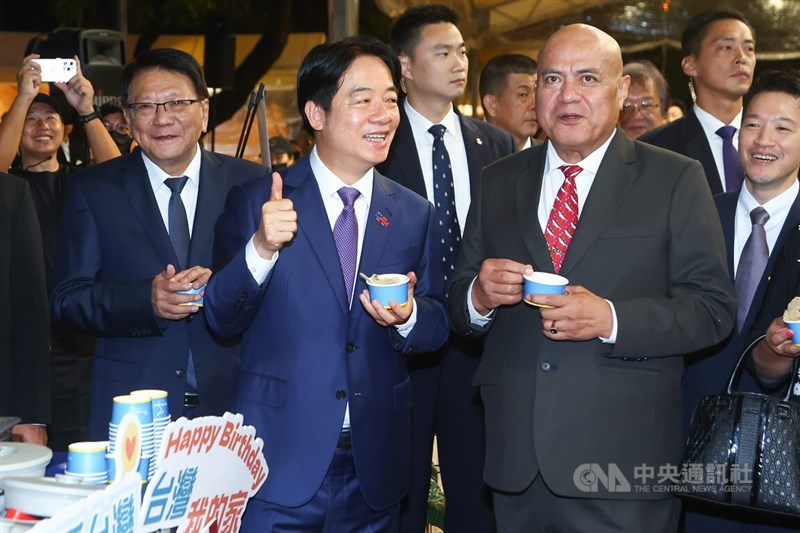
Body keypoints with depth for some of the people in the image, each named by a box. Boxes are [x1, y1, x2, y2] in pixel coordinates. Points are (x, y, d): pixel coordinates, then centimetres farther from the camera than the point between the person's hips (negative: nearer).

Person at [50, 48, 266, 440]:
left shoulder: (251, 183, 4)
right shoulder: (92, 191, 4)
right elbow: (68, 299, -1)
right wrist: (146, 299, -19)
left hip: (232, 401, 1)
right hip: (131, 408, 0)